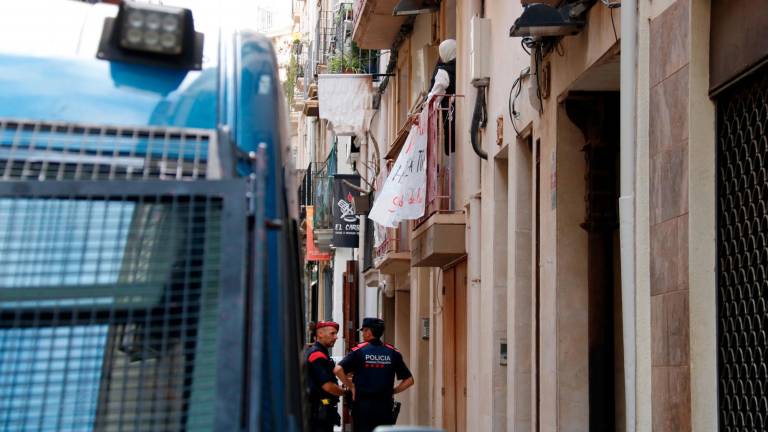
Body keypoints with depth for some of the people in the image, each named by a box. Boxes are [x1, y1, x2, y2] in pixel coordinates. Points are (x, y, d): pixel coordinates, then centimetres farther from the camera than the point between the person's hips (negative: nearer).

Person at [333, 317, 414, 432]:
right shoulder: (393, 353, 3)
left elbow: (338, 369, -16)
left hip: (363, 405, -2)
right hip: (385, 405, 2)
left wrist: (351, 387, -4)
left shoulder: (359, 351, -4)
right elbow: (409, 380, 3)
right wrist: (392, 391, 9)